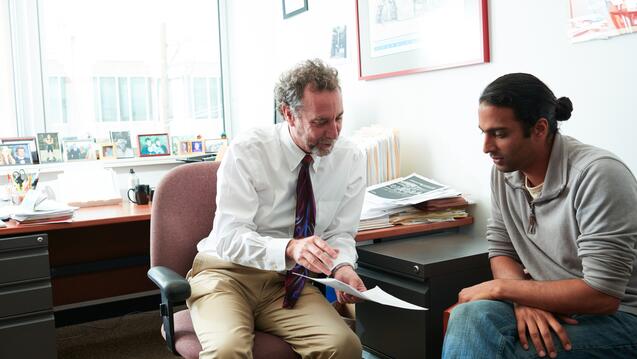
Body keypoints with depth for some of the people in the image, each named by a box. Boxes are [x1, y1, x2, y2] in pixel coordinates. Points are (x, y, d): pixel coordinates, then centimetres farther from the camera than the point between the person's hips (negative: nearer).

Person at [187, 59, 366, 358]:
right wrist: (290, 249, -38)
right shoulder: (246, 152, -14)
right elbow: (229, 238, -20)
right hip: (227, 273, -2)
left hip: (288, 281, 3)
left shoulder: (351, 159, -3)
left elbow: (340, 233, 4)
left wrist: (342, 265, -19)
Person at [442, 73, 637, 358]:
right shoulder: (504, 170, -2)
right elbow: (501, 250, 6)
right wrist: (523, 299, -16)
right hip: (547, 304, 5)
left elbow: (602, 295, -23)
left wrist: (498, 288, -18)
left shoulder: (597, 174, -21)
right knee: (471, 317, -27)